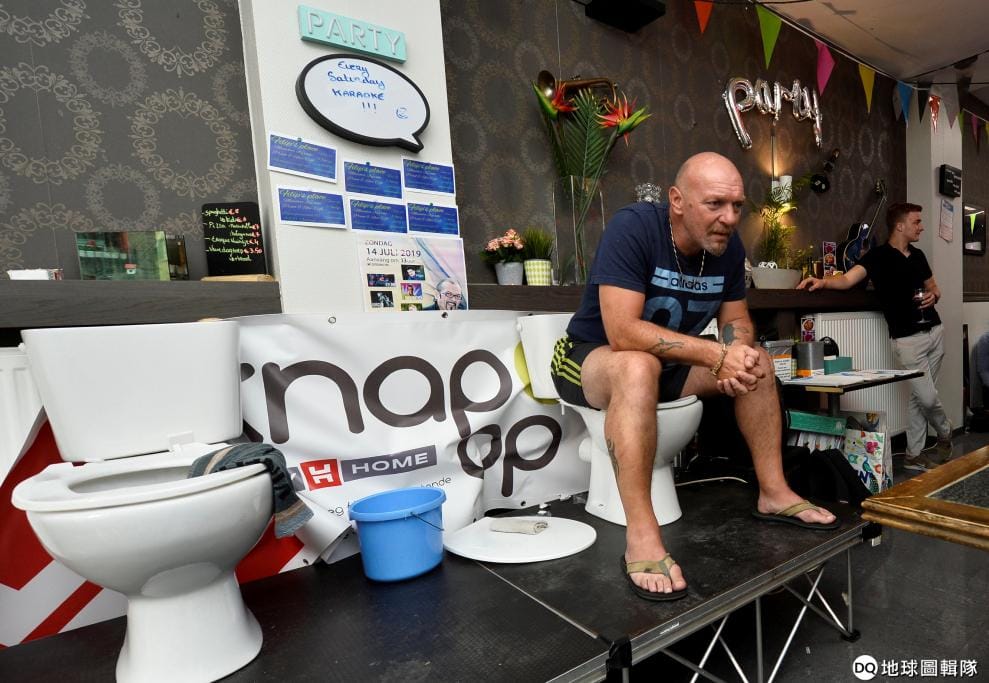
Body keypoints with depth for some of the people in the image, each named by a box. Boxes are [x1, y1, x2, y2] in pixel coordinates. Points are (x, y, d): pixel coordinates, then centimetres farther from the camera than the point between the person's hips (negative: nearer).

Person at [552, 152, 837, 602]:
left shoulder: (727, 246, -4)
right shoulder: (633, 227, -25)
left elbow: (737, 320, 5)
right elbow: (623, 332, -34)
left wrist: (739, 355, -20)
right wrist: (716, 355, -30)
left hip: (666, 364, 7)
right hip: (593, 358, -7)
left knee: (757, 362, -1)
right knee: (639, 367, -38)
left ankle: (773, 492, 8)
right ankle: (640, 537, -36)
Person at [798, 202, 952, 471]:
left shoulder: (917, 255, 13)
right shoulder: (878, 256, -7)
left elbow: (934, 287, 25)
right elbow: (848, 279, -23)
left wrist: (933, 295, 2)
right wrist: (823, 281, -43)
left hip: (934, 332, 6)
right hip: (908, 338, -6)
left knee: (919, 397, 10)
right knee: (927, 398, -4)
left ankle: (914, 454, 22)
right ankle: (945, 432, 29)